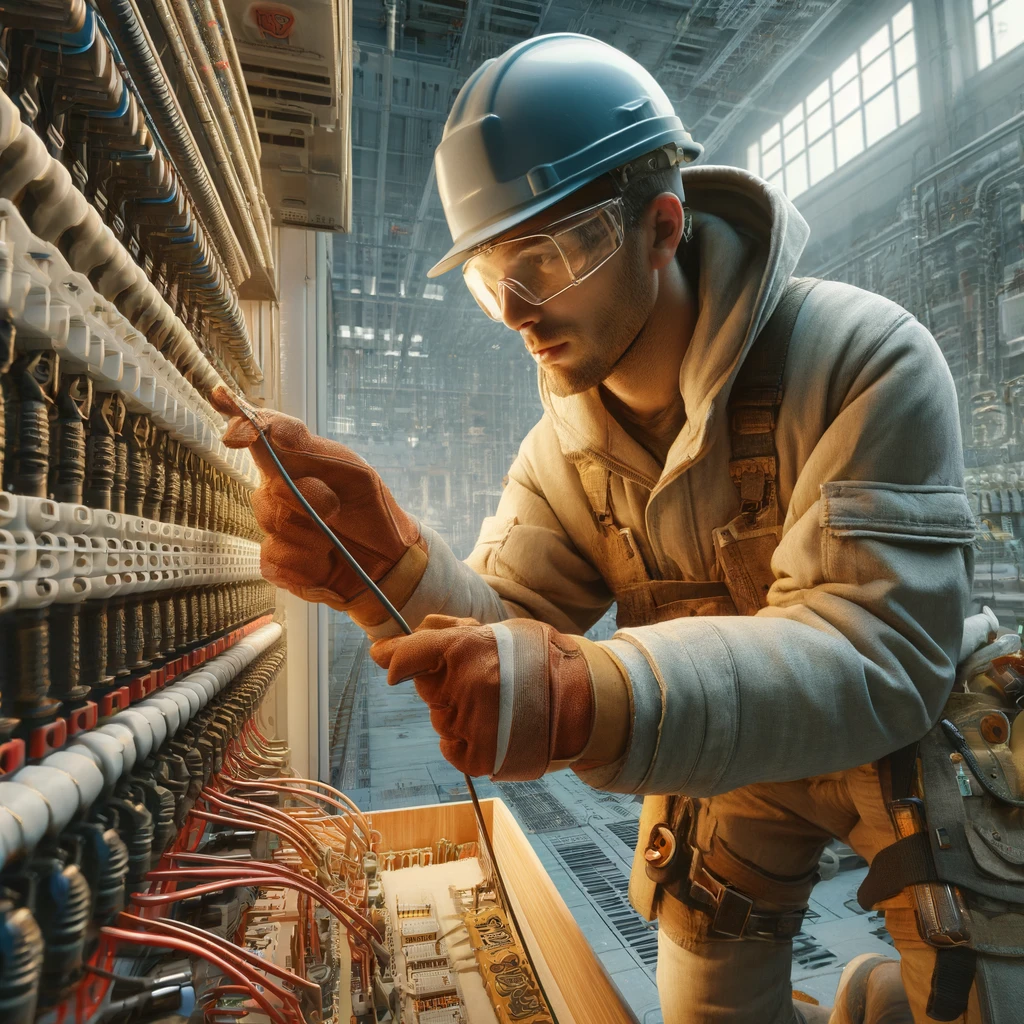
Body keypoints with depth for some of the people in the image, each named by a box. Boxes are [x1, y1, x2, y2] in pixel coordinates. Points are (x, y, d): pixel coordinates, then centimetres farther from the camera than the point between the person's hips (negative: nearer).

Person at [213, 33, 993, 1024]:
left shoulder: (864, 359, -26)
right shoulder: (564, 449, -11)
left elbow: (878, 652, -35)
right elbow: (503, 633, -15)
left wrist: (595, 701, -50)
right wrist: (386, 561, -35)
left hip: (913, 735, -2)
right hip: (732, 756, 4)